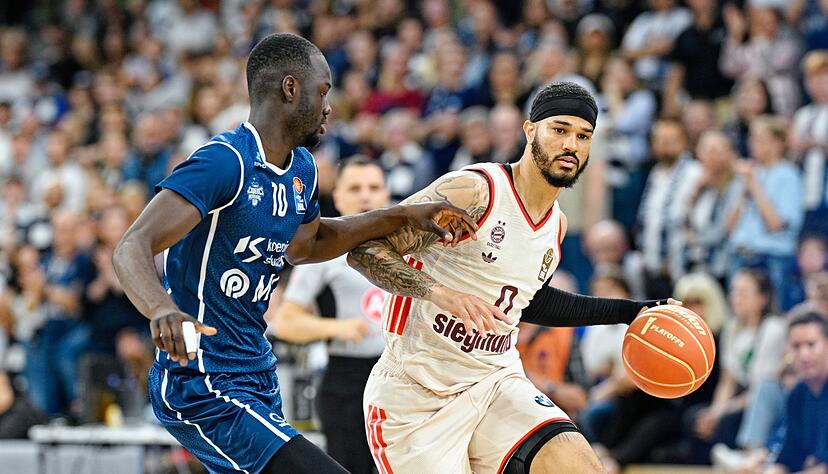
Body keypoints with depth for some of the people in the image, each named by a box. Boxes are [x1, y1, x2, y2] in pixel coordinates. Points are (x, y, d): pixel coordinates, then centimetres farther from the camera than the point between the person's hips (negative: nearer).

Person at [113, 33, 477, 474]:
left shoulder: (301, 170, 9)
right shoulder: (225, 161, -20)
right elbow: (131, 249, -29)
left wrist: (403, 218, 22)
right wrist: (162, 310, -50)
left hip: (256, 377, 11)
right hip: (202, 390, -11)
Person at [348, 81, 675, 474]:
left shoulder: (557, 225, 9)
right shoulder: (474, 191, -16)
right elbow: (364, 251, -21)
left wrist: (632, 312, 27)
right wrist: (439, 292, -36)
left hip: (495, 382, 6)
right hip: (417, 393, -6)